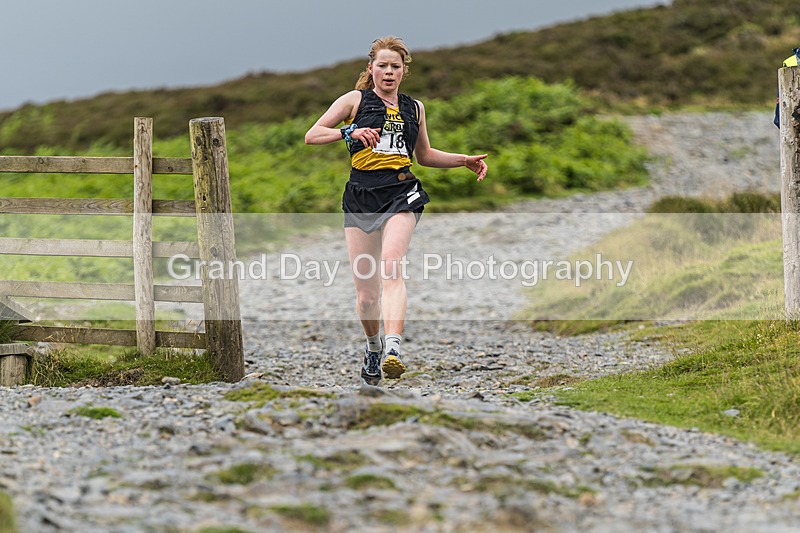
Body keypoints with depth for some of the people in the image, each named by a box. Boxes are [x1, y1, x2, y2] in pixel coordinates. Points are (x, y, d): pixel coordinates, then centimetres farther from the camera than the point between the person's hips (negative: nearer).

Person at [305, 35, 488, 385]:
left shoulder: (414, 108, 17)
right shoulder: (355, 100, 8)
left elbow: (424, 155, 31)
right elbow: (312, 136, 2)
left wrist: (464, 161, 20)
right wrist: (349, 132, -14)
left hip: (401, 195, 0)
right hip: (361, 197, 0)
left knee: (392, 266, -27)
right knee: (366, 293, 1)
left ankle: (392, 349, -41)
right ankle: (373, 346, 30)